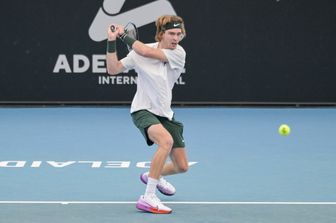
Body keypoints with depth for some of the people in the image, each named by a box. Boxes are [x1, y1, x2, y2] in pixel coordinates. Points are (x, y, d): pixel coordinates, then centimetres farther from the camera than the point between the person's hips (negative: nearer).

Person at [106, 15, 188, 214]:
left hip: (165, 114, 5)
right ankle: (148, 198, -33)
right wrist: (112, 41, -17)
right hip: (143, 110, -5)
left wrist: (124, 36, -13)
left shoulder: (179, 54, -9)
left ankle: (152, 176, 44)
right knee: (166, 140, -35)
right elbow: (113, 69, -8)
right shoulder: (139, 52, -10)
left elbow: (146, 51, -22)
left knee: (182, 166, 8)